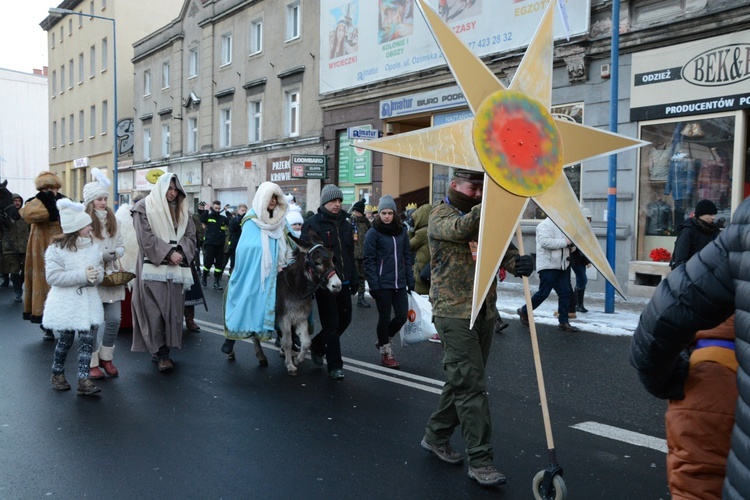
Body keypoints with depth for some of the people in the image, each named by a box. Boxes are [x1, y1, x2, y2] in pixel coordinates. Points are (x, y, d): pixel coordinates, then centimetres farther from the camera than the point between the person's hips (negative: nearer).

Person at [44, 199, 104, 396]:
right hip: (66, 303, -3)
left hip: (88, 301, 4)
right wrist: (82, 275, -24)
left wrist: (95, 275, -19)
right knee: (65, 340, 11)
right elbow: (53, 277, -18)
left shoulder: (93, 247, 3)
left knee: (88, 340, -2)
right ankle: (57, 373, 34)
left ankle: (83, 379, 3)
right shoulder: (56, 249, -11)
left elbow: (100, 273, 6)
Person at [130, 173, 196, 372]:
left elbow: (190, 236, 9)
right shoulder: (145, 207, 1)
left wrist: (180, 253, -10)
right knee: (155, 311, -7)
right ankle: (160, 353, -3)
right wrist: (168, 253, -14)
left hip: (175, 269, 5)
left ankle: (163, 350, 10)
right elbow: (146, 238, -8)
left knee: (172, 310, 3)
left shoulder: (181, 210, 16)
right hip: (154, 268, -5)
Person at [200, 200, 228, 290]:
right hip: (209, 244, -3)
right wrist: (206, 210, -19)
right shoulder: (208, 216, -1)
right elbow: (202, 219, -21)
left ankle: (216, 282, 12)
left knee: (219, 264, 3)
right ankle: (204, 277, 25)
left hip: (220, 245, 3)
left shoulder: (223, 218, 9)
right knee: (208, 262, -1)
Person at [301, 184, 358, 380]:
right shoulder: (312, 224, -6)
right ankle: (334, 365, 8)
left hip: (343, 281, 6)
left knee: (345, 318, 12)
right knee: (331, 323, -2)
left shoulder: (345, 224, 13)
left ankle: (317, 345, 34)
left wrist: (354, 279, 16)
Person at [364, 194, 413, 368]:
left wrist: (410, 281, 6)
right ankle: (385, 352, 24)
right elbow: (369, 261, -8)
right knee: (385, 318, 6)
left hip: (399, 284, 4)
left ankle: (383, 340, 31)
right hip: (383, 284, -4)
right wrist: (374, 285, -14)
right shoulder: (373, 233, -6)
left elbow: (407, 257, 11)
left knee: (401, 317, 5)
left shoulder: (402, 231, 8)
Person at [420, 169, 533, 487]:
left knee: (463, 380, 14)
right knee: (470, 385, -8)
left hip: (484, 312, 7)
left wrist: (518, 262, -22)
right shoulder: (440, 216, -5)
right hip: (454, 313, -7)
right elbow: (462, 227, -26)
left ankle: (436, 436, 30)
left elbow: (502, 250, 2)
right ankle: (480, 460, -3)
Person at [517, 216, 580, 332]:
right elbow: (545, 242, -25)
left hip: (563, 266, 8)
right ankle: (524, 311, 15)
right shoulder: (545, 225, -9)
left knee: (565, 293, 4)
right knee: (543, 293, -5)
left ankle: (563, 322, 11)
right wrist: (565, 242, -21)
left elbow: (567, 246, 26)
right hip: (548, 266, -8)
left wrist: (572, 245, 2)